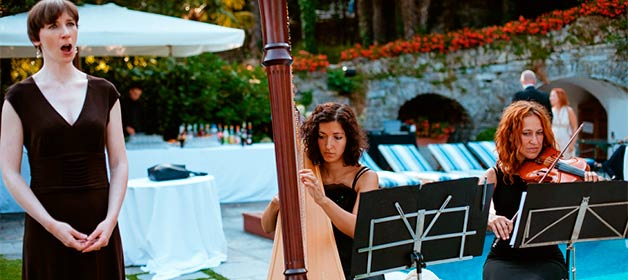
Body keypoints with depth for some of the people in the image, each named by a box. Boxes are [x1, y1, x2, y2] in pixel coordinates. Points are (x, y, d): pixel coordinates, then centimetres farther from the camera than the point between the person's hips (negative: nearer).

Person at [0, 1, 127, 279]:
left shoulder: (104, 91, 7)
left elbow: (119, 163, 5)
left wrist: (111, 219, -8)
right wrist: (51, 224, -13)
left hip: (99, 226, 2)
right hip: (47, 227, -2)